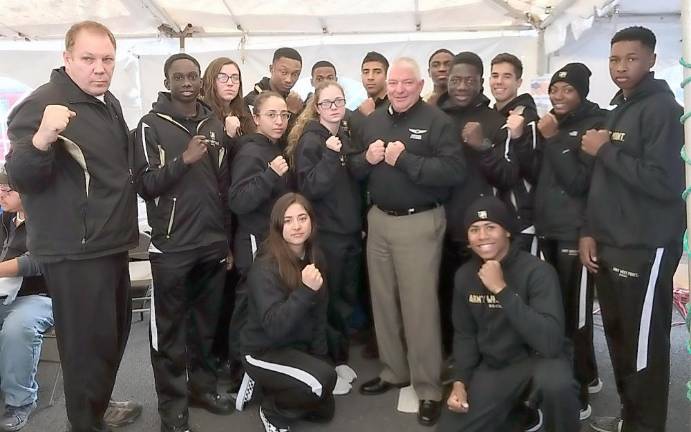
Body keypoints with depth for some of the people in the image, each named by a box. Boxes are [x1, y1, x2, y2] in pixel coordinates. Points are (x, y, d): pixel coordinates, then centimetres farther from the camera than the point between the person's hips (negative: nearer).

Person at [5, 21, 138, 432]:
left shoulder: (110, 102, 11)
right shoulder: (43, 103, -15)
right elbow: (20, 178, -22)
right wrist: (41, 139, -40)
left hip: (110, 244, 9)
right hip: (75, 251, -9)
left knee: (115, 332, 20)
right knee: (89, 342, -2)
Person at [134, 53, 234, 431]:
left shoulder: (215, 125, 10)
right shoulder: (152, 125, -2)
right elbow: (145, 185, -10)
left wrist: (227, 239, 12)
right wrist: (185, 159, -21)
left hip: (213, 243, 4)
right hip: (172, 246, -4)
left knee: (206, 323, 13)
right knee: (170, 329, 5)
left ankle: (202, 386, 30)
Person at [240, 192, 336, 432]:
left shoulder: (314, 257, -4)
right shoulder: (265, 268, -26)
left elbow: (319, 313, 5)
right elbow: (274, 327, -33)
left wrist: (319, 354, 5)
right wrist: (305, 290, -42)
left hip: (298, 348, 8)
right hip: (264, 352, -7)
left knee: (324, 411, 15)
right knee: (324, 378, -29)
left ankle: (269, 387, 31)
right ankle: (273, 412, -2)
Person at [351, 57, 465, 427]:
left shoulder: (437, 122, -8)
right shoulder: (373, 121, 11)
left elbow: (454, 171, -19)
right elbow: (354, 169, 14)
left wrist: (405, 159, -22)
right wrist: (367, 159, -8)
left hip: (419, 222, -6)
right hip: (378, 219, 6)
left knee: (419, 304, -2)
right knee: (383, 300, 14)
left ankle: (428, 388, 13)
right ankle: (393, 371, 31)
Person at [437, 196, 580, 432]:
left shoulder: (537, 271, -20)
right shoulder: (464, 275, -3)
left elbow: (550, 342, -31)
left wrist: (502, 289, -32)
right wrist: (460, 381, -5)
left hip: (539, 359, -4)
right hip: (492, 366, 5)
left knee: (555, 382, -38)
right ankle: (509, 409, 18)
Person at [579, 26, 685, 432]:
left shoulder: (662, 108, -10)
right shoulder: (619, 108, 16)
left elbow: (664, 181, -23)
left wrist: (606, 150, -15)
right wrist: (591, 231, 10)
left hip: (645, 249, -8)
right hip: (611, 246, 8)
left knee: (644, 345, 0)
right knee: (619, 337, 14)